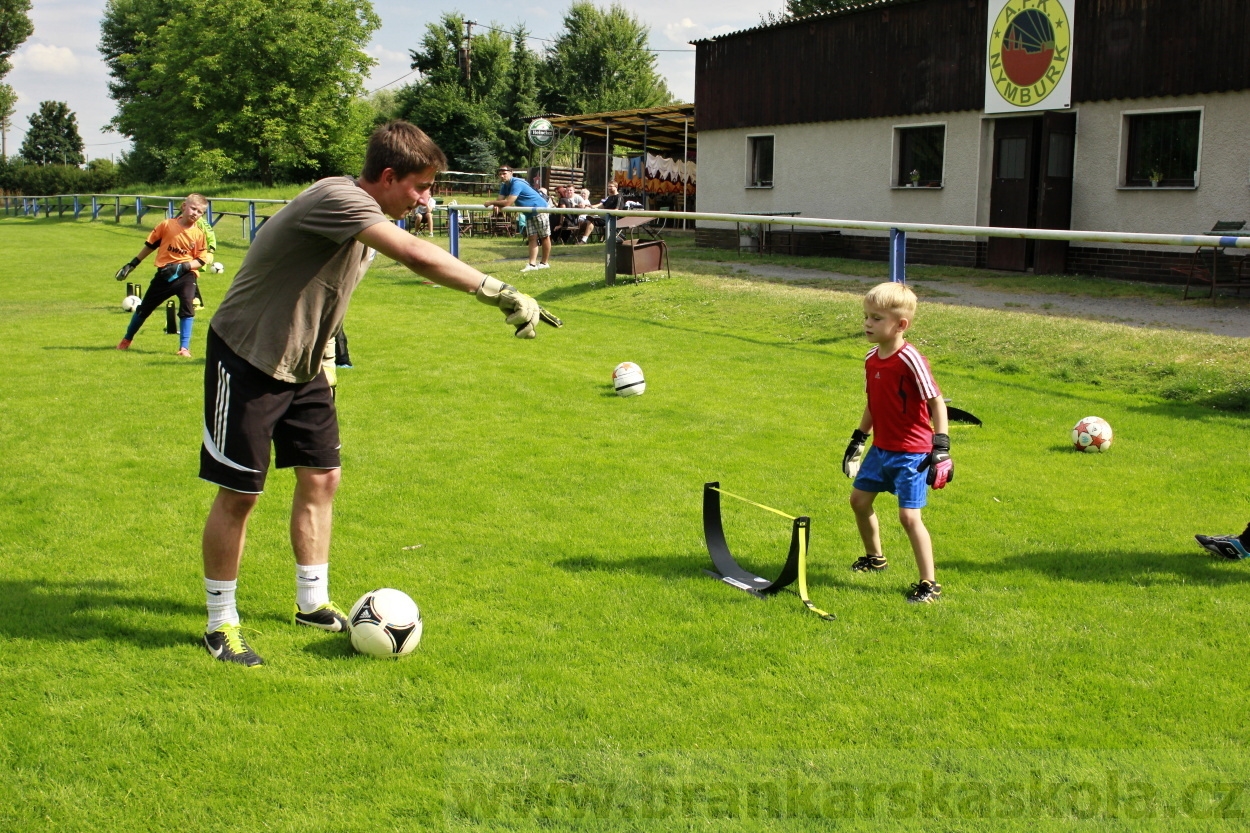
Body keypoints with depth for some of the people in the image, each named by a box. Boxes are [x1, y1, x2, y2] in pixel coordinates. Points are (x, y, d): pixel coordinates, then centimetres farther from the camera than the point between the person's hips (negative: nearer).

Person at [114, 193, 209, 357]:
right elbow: (150, 245, 5)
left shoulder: (199, 233, -6)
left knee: (187, 307, -19)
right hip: (164, 274, 1)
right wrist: (132, 264, 8)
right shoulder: (166, 225, -6)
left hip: (186, 275, -1)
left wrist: (182, 267, -20)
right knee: (144, 308, 11)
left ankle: (184, 347, -9)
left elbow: (201, 260, -4)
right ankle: (127, 339, 32)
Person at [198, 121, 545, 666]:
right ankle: (221, 625, 11)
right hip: (247, 360, -9)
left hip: (301, 365, 9)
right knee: (239, 493, -3)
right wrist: (501, 294, -43)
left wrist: (321, 352, 18)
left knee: (321, 477, 10)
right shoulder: (338, 199, -28)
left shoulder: (369, 218, 3)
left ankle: (312, 603, 25)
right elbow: (417, 257, -42)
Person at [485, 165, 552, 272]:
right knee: (532, 238, 1)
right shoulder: (505, 186, 4)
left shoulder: (516, 184, -26)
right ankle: (532, 264, -5)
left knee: (544, 237, 1)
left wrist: (491, 202, -25)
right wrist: (496, 206, -26)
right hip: (529, 213, 9)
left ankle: (544, 263, 8)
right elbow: (500, 200, -2)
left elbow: (508, 202, -33)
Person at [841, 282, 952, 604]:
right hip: (881, 448, 9)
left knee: (908, 515, -11)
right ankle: (874, 557, 41)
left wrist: (941, 447, -24)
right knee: (859, 499, 17)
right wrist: (859, 438, 20)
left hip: (911, 453, -9)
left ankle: (929, 583, 0)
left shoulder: (909, 359, -21)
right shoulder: (871, 359, 4)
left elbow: (936, 402, -19)